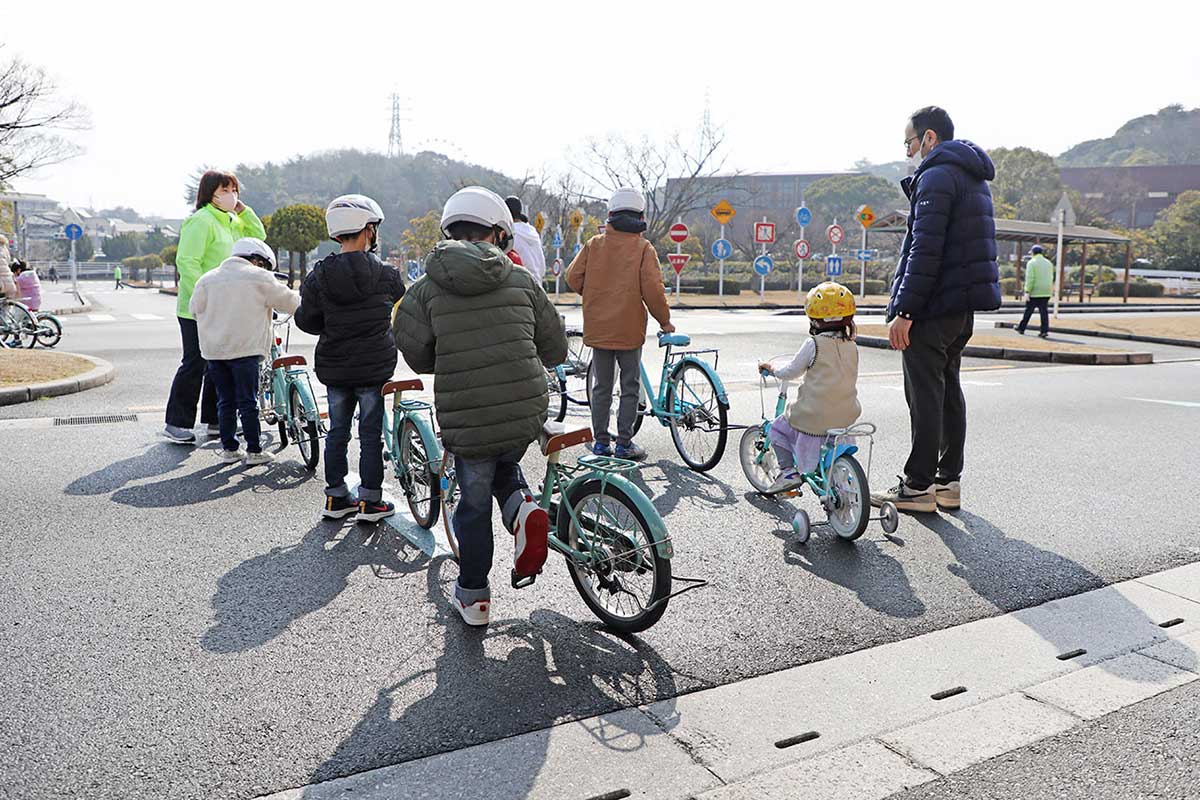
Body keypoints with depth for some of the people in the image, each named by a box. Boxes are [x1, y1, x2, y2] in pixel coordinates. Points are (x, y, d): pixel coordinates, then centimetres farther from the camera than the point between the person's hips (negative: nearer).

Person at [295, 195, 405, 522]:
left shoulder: (319, 276, -6)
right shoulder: (385, 274, -10)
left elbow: (306, 320, 0)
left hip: (334, 367, 3)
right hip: (375, 366, -3)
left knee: (337, 431, 15)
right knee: (371, 434, 6)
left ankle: (336, 498, 22)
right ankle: (370, 501, 11)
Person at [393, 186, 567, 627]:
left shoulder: (428, 289, -2)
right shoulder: (522, 280, 2)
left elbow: (414, 353, -5)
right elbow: (555, 350, 6)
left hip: (466, 422, -1)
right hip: (527, 415, 2)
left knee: (474, 504, 16)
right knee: (504, 466, 31)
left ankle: (473, 595, 27)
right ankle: (521, 506, 1)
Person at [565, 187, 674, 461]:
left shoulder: (594, 244, 2)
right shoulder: (644, 248, -6)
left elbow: (573, 278, -1)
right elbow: (652, 289, -13)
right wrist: (665, 320, -1)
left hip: (598, 328, 3)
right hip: (630, 329, -3)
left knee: (601, 386, 13)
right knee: (630, 387, 8)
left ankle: (601, 441, 17)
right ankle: (624, 443, 9)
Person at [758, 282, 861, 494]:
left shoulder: (814, 344, -11)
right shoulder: (852, 347, 5)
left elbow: (791, 372, -4)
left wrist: (772, 369, 16)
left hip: (814, 417, -5)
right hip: (846, 417, 6)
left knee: (777, 430, 15)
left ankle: (788, 472, 3)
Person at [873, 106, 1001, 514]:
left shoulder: (936, 177, -13)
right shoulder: (973, 177, 20)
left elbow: (925, 250, -21)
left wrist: (904, 310, -21)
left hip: (934, 307, -10)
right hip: (963, 306, 10)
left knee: (925, 395, -5)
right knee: (949, 391, 14)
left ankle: (918, 486, 2)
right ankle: (948, 481, 21)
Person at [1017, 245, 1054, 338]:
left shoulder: (1032, 263, -7)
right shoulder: (1048, 263, 12)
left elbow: (1030, 279, -15)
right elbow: (1051, 279, 14)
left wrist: (1027, 292, -16)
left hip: (1034, 292, -5)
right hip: (1046, 292, 5)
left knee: (1028, 311, 7)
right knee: (1044, 312, 2)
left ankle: (1021, 328, 18)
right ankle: (1045, 331, -5)